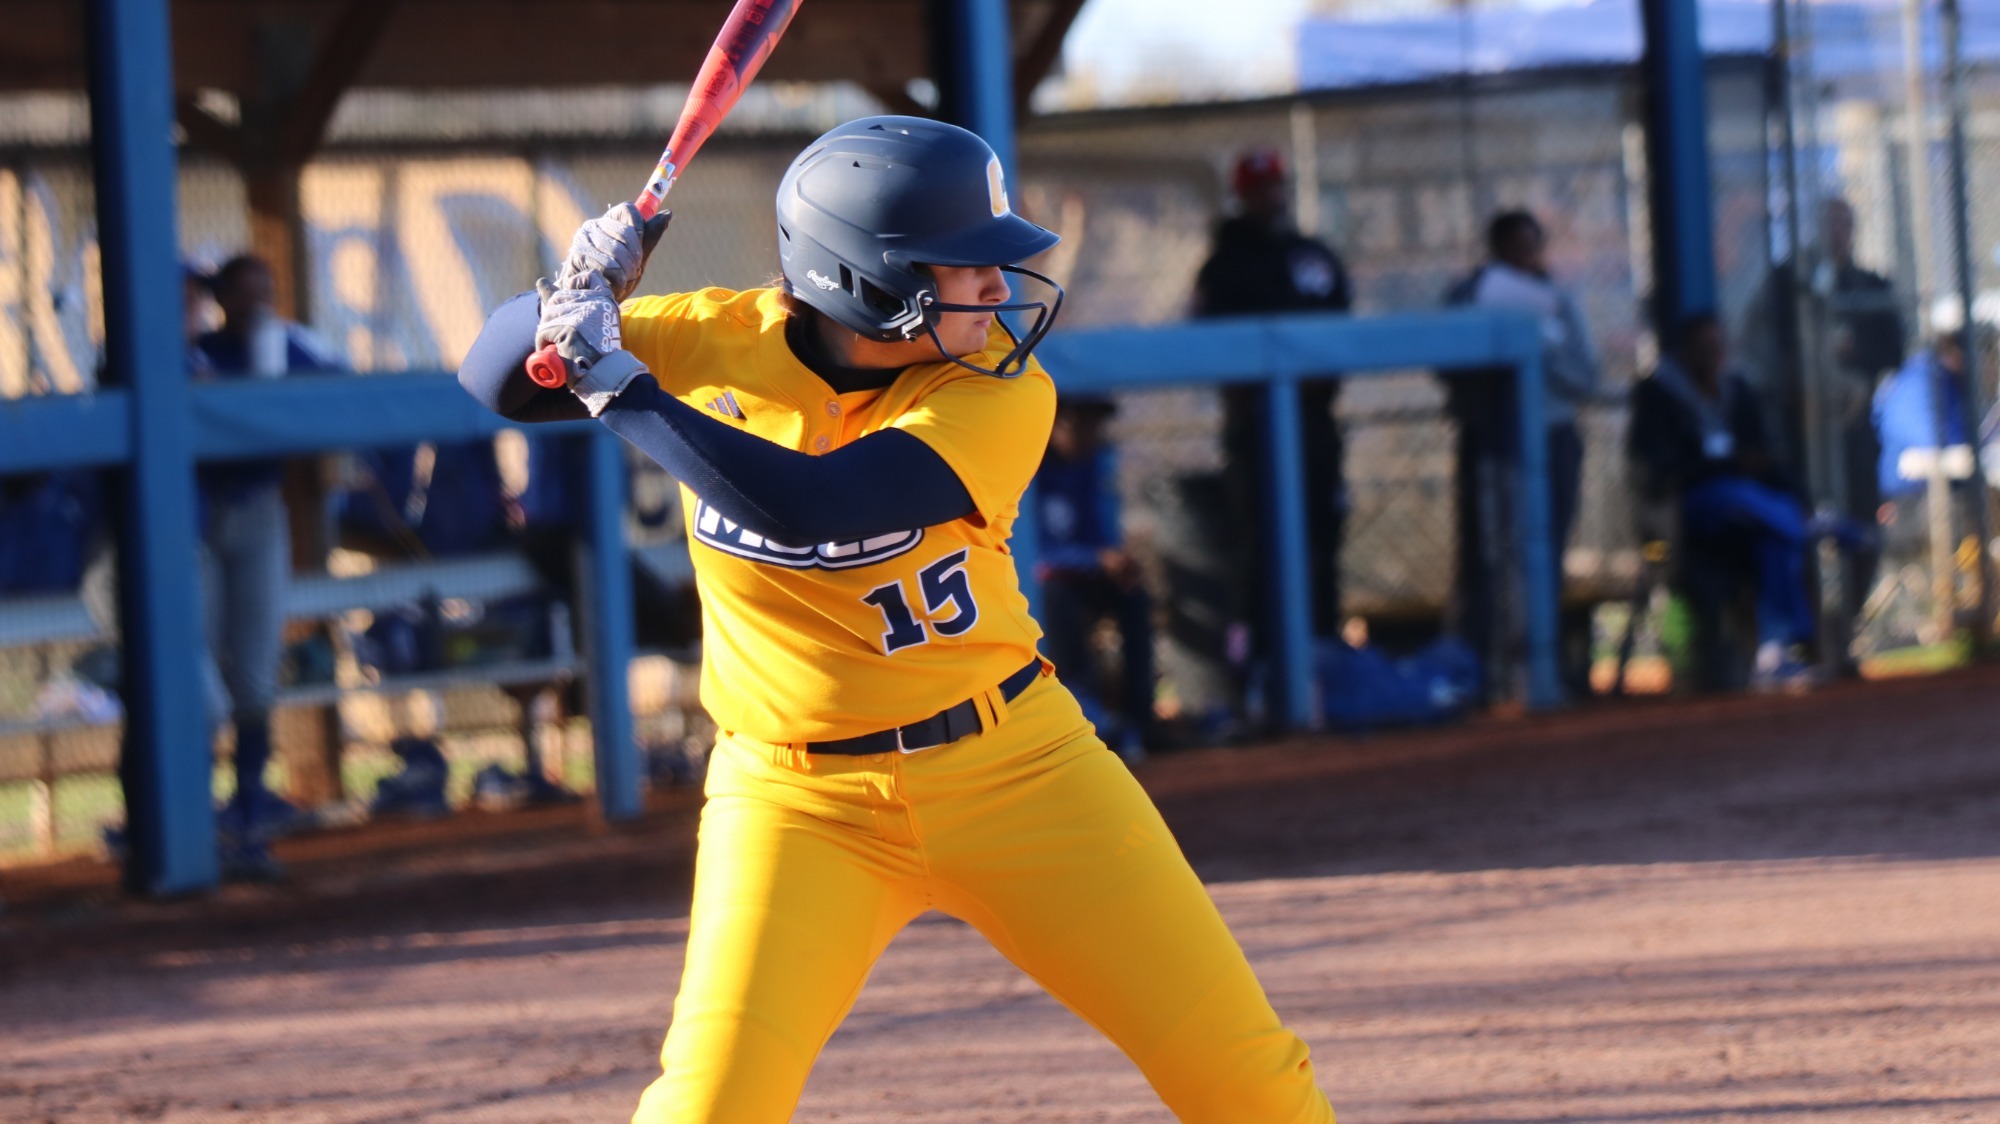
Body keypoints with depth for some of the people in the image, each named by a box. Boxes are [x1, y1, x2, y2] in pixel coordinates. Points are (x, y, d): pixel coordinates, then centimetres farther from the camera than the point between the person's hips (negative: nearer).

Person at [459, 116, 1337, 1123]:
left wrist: (620, 385, -27)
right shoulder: (717, 343, -8)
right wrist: (568, 305, -21)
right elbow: (495, 381, 0)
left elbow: (805, 509, -28)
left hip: (1014, 768, 0)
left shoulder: (1004, 393, -15)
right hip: (795, 800, 0)